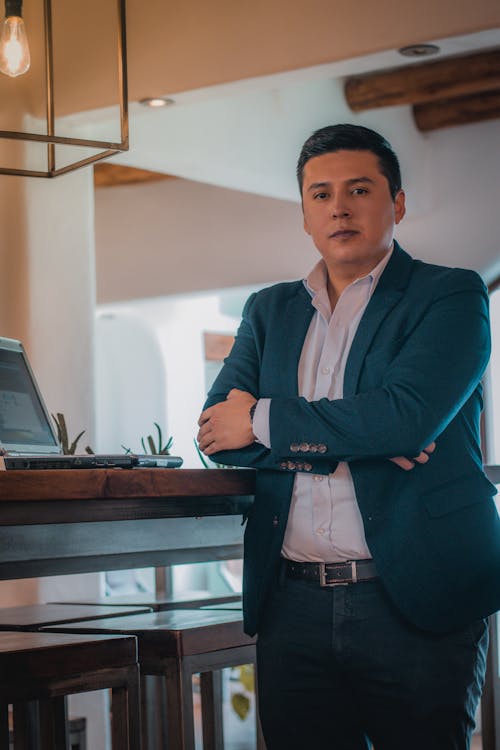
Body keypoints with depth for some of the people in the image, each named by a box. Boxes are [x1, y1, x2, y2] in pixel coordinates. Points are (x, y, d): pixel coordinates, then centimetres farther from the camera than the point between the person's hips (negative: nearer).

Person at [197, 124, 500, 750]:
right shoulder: (269, 311, 15)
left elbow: (409, 415, -16)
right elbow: (216, 431, 3)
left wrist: (265, 422, -8)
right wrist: (350, 438, -12)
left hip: (416, 603, -4)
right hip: (293, 604, 4)